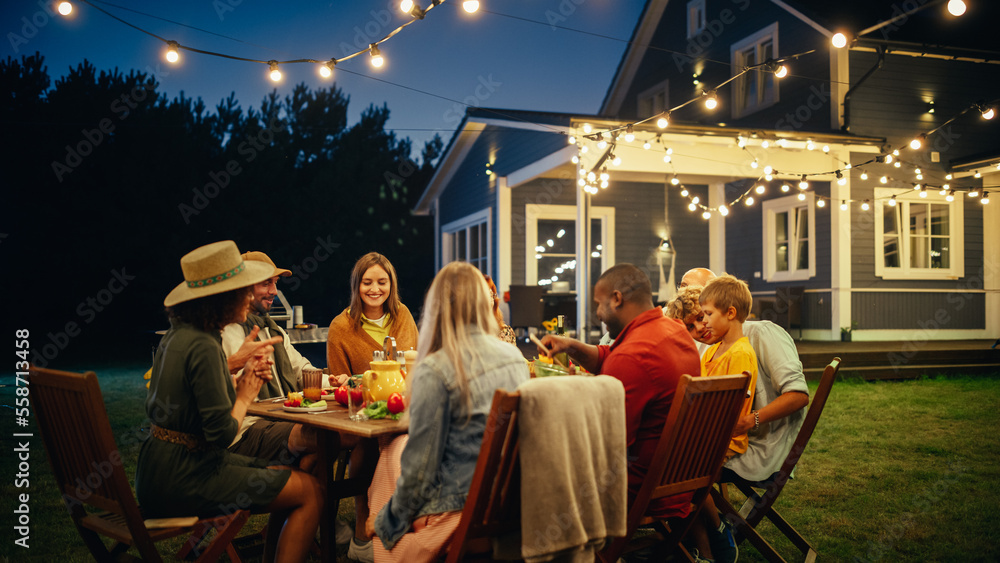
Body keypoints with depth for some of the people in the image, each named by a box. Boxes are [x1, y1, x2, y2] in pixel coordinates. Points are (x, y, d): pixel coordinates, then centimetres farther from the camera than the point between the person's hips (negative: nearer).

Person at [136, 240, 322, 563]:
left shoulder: (178, 334, 9)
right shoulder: (203, 346, -21)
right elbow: (222, 433, -23)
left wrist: (241, 379, 4)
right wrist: (245, 396, -5)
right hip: (183, 479, -10)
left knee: (290, 482, 16)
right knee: (311, 492, -7)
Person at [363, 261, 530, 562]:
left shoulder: (434, 371, -20)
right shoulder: (515, 357, 1)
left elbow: (419, 466, -15)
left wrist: (387, 520, 2)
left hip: (458, 512, -6)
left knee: (392, 450, 15)